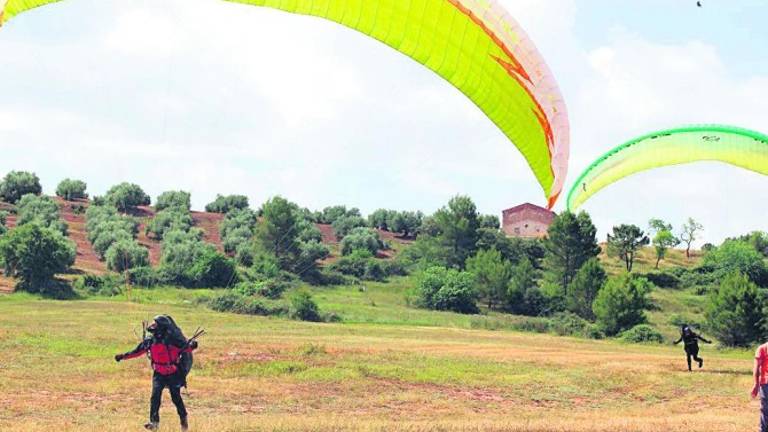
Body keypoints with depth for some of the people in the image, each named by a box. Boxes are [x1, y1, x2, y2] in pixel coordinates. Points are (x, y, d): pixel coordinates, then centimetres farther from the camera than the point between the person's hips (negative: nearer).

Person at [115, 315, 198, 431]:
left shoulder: (172, 340, -18)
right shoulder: (150, 341, -3)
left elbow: (186, 347, -17)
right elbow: (137, 351, 8)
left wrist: (191, 346, -39)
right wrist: (123, 356, 5)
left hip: (173, 374, -4)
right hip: (159, 374, 4)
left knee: (176, 398, 6)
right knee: (155, 397, -11)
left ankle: (184, 419, 28)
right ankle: (154, 422, -10)